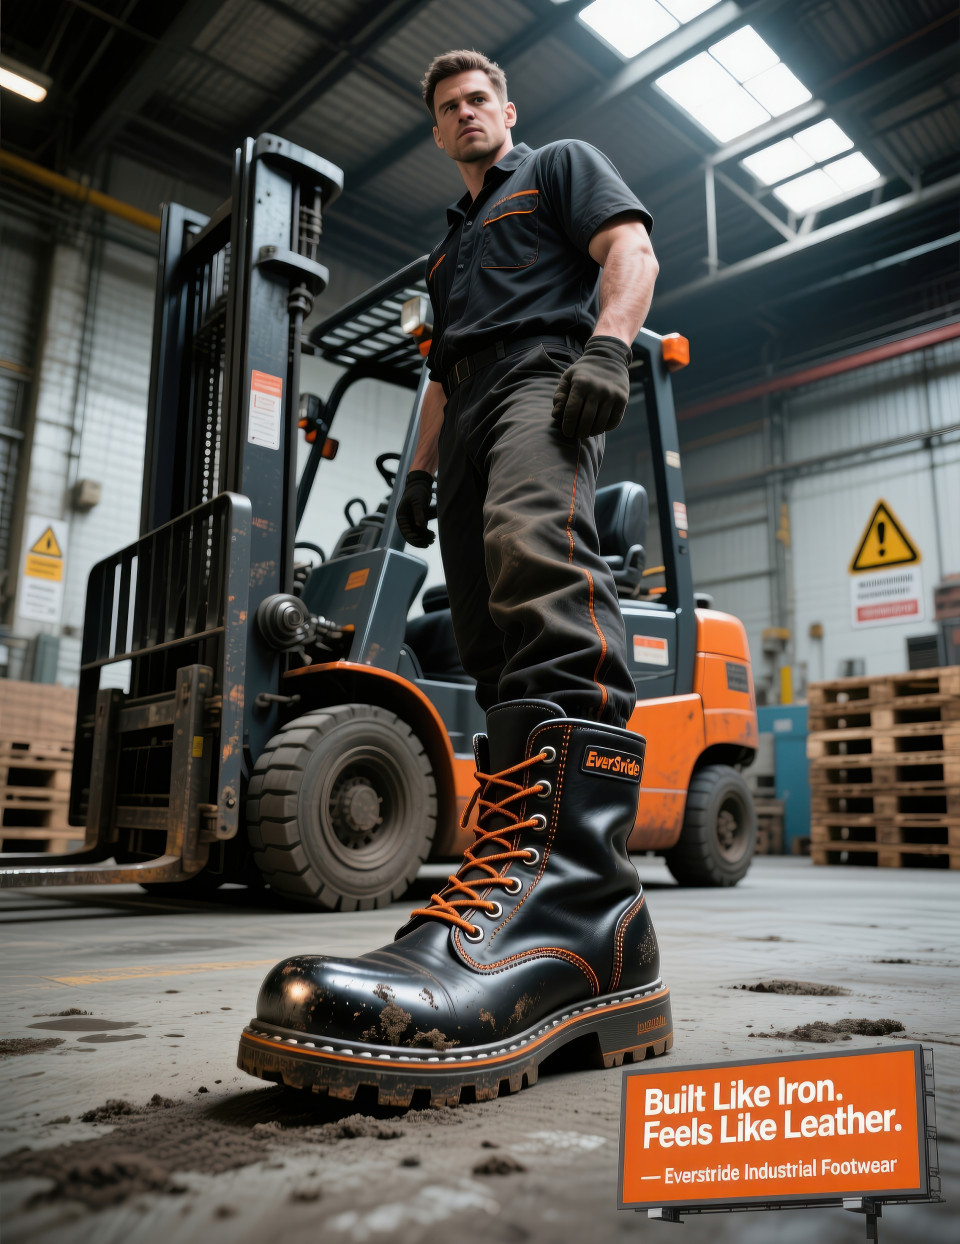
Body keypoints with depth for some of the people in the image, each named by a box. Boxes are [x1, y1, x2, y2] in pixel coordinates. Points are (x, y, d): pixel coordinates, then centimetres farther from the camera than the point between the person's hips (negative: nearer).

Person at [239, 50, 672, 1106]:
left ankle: (576, 903, -53)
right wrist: (420, 469, 21)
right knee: (487, 640, -8)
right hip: (472, 413, 8)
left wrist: (606, 345, -16)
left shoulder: (562, 167, 22)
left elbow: (631, 249, 4)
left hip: (545, 378, -8)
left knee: (535, 546, -37)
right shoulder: (449, 245, 39)